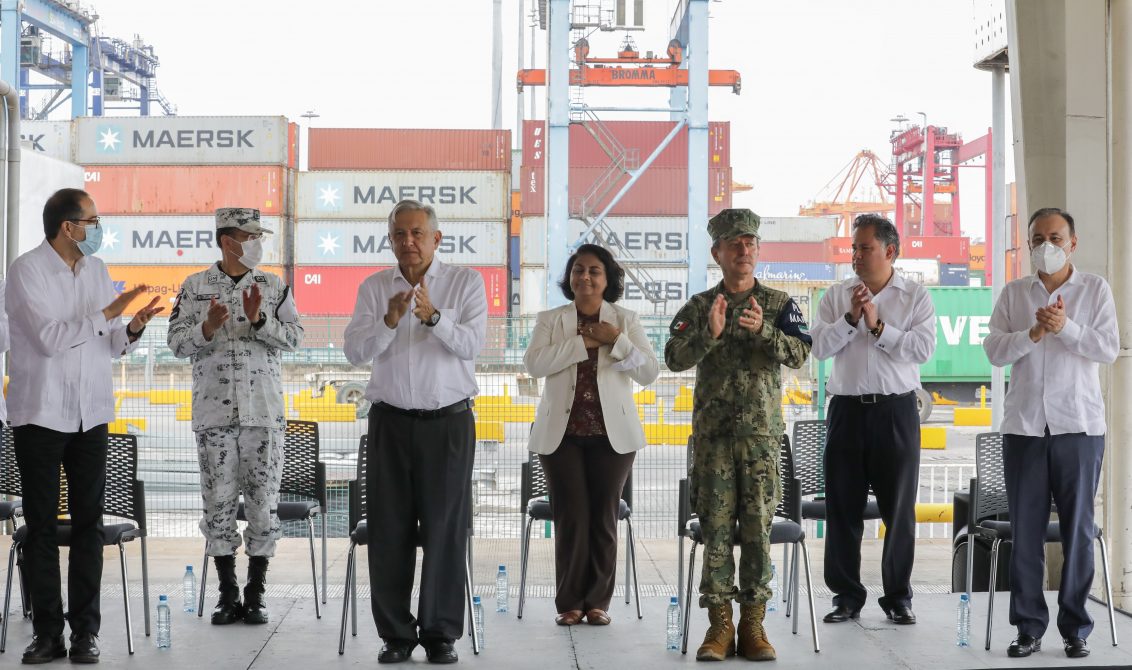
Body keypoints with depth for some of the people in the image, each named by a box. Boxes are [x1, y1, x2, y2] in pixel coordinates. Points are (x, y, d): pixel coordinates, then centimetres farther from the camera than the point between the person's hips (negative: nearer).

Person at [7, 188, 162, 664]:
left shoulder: (96, 269, 10)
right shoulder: (26, 271, -8)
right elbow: (50, 339, -17)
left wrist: (133, 328, -7)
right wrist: (107, 313, -16)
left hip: (90, 415, 5)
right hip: (40, 415, -5)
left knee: (88, 525, 4)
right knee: (41, 527, 3)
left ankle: (85, 631, 8)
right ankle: (47, 633, 8)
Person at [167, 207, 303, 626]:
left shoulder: (274, 287, 6)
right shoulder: (195, 287, 6)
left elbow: (294, 338, -3)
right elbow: (177, 342, 2)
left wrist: (259, 320, -18)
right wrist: (207, 328, -16)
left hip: (264, 411, 0)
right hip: (213, 411, 0)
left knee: (263, 502, 1)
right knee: (218, 502, 3)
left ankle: (256, 593, 10)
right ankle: (228, 594, 13)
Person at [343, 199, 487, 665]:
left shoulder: (466, 282, 1)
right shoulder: (374, 287, 7)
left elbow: (471, 344, -12)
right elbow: (355, 351, -4)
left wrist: (433, 315, -28)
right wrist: (390, 320, -21)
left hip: (449, 421, -2)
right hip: (391, 421, 2)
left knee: (445, 529, 0)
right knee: (389, 530, 2)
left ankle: (440, 634, 9)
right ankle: (395, 634, 10)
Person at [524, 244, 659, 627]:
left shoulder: (626, 321, 9)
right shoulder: (550, 321, 8)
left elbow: (650, 372, 1)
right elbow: (535, 364, -9)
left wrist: (617, 340, -12)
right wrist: (584, 341, -13)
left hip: (612, 434, 1)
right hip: (562, 434, 0)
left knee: (604, 516, 2)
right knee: (571, 517, -3)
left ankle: (598, 601, 11)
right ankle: (570, 602, 6)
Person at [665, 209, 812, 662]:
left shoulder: (779, 304, 6)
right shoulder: (699, 306, 6)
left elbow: (799, 354, -7)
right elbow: (674, 358, -5)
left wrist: (763, 329, -24)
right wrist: (709, 333, -22)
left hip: (762, 431, 0)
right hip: (713, 430, 0)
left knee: (758, 526, 0)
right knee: (716, 526, -1)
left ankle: (753, 624, 6)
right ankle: (719, 625, 3)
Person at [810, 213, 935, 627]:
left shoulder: (916, 297, 4)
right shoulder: (836, 295, 10)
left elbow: (924, 348, -10)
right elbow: (820, 347, -1)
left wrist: (878, 326, -13)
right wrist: (851, 318, -13)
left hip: (896, 410, -2)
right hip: (847, 409, 2)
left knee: (899, 508, 2)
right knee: (842, 506, 3)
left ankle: (898, 597, 12)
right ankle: (846, 596, 12)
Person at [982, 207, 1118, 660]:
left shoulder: (1095, 290, 5)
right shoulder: (1013, 294, 11)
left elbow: (1110, 349, -5)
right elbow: (993, 350, 1)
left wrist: (1065, 327, -17)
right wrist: (1034, 333, -15)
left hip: (1078, 425, -2)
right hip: (1023, 426, 2)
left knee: (1078, 529, 1)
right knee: (1025, 530, 2)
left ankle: (1076, 629, 8)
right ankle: (1028, 627, 9)